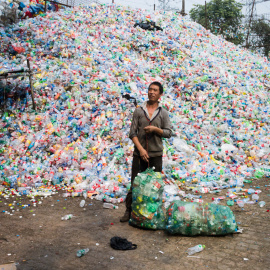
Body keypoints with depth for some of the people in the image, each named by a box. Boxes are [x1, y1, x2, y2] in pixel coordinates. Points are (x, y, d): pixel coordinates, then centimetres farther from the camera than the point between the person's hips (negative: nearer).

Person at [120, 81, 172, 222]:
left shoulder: (163, 113, 6)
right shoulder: (139, 111, 4)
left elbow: (168, 132, 2)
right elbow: (132, 133, -1)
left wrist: (155, 129, -16)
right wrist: (141, 149, -12)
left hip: (156, 154, 0)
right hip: (139, 153, 0)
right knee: (135, 184, 3)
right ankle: (129, 211, 14)